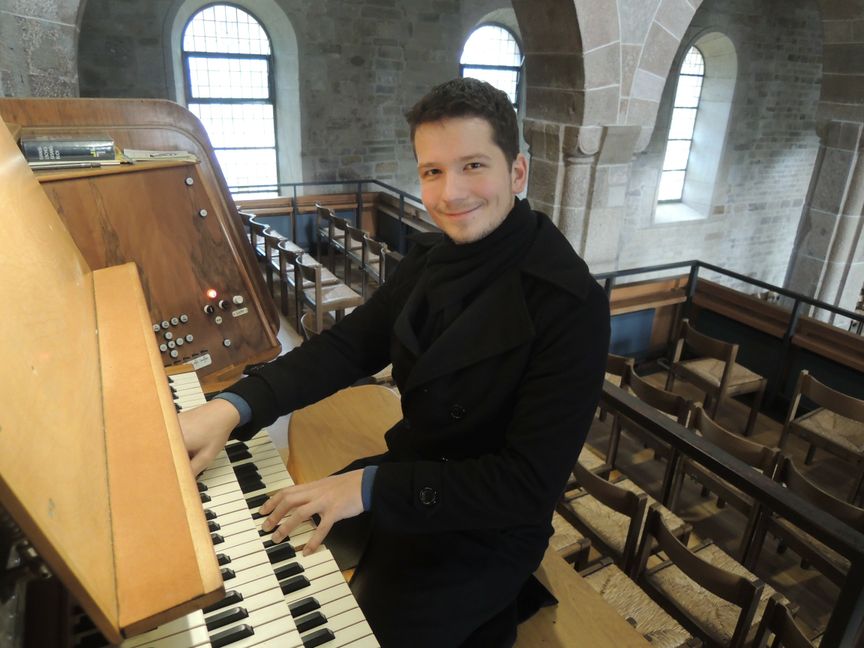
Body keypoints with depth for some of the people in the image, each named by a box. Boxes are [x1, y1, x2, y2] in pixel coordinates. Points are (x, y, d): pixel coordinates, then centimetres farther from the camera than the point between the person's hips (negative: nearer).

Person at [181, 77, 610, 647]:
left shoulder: (572, 305, -25)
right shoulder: (435, 253, -4)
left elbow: (531, 482, -25)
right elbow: (353, 342, -3)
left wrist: (371, 487, -25)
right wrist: (234, 406, -16)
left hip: (485, 530, -6)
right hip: (412, 471, 6)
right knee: (282, 536, 15)